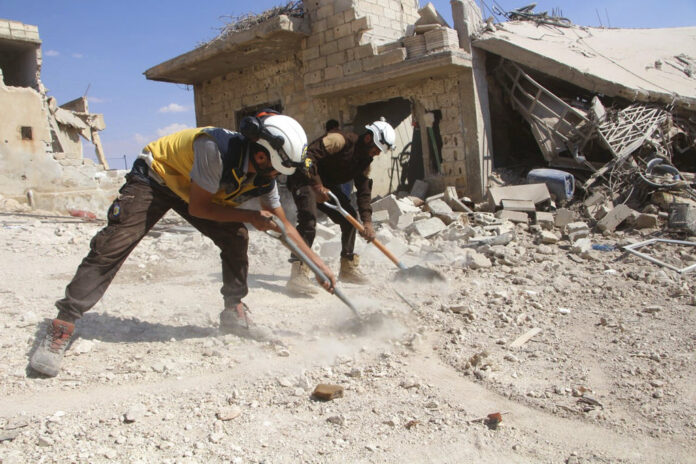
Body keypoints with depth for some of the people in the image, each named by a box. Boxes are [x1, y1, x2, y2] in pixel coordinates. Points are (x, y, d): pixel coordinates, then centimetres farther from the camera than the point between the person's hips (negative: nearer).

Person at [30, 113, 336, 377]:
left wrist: (319, 264, -3)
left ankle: (234, 313, 8)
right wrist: (249, 216, -26)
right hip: (154, 178, -6)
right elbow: (198, 207, -29)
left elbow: (283, 225, -2)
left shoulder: (263, 175, -14)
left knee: (236, 237, -7)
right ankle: (62, 326, -11)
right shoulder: (215, 147, -37)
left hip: (196, 188, 7)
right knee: (114, 244, -17)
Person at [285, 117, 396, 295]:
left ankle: (348, 268, 20)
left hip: (326, 184, 10)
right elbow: (308, 156, -32)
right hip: (304, 179, -9)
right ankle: (298, 275, -30)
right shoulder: (339, 140, -24)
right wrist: (317, 186, -33)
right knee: (308, 221, -29)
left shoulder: (365, 159, 3)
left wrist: (367, 221, -9)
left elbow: (364, 191, 1)